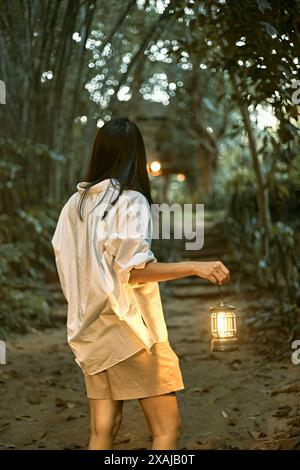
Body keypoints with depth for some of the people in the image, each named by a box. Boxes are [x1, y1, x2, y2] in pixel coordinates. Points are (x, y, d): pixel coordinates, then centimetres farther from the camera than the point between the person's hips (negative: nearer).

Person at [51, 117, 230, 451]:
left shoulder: (76, 202, 9)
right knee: (168, 427, -1)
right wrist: (195, 267, -22)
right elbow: (133, 270, -18)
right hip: (128, 326, -7)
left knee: (102, 429, 9)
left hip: (90, 329, 7)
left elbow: (65, 263, 13)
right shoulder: (131, 201, -10)